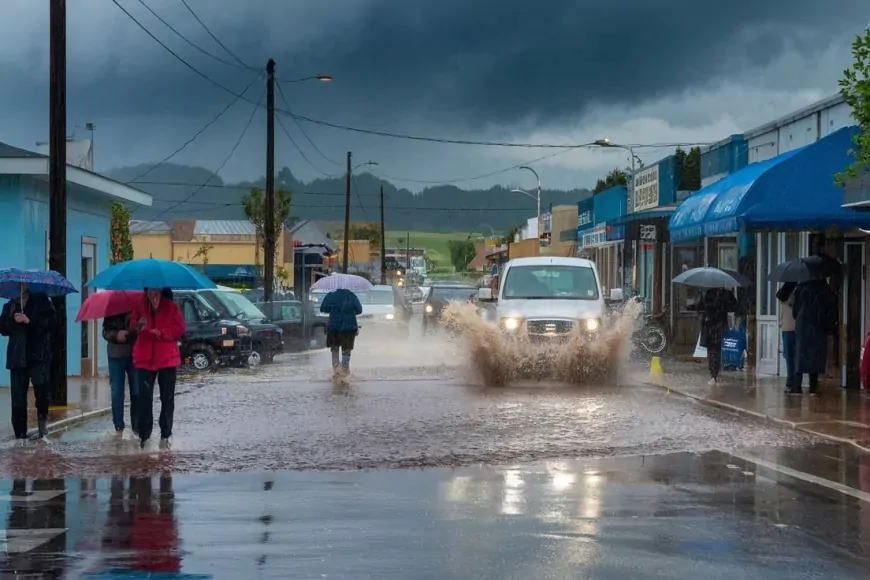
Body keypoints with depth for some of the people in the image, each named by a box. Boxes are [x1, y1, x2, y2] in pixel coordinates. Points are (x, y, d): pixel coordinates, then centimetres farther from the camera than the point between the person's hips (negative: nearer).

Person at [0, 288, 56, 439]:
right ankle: (20, 435, 7)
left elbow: (51, 322, -4)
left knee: (42, 390, -17)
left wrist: (30, 321, -14)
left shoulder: (42, 301, 8)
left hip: (39, 356, -2)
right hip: (17, 357, 3)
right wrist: (13, 321, -11)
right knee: (18, 397, 1)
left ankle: (42, 418, 9)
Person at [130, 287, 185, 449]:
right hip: (144, 359, 1)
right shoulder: (140, 307, 4)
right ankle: (144, 435, 4)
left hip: (167, 359, -1)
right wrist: (138, 327, -19)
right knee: (144, 397, -1)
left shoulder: (171, 307, 0)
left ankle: (165, 435, 11)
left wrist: (161, 333, -17)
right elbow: (132, 325, 4)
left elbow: (179, 329, -4)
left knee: (167, 398, 4)